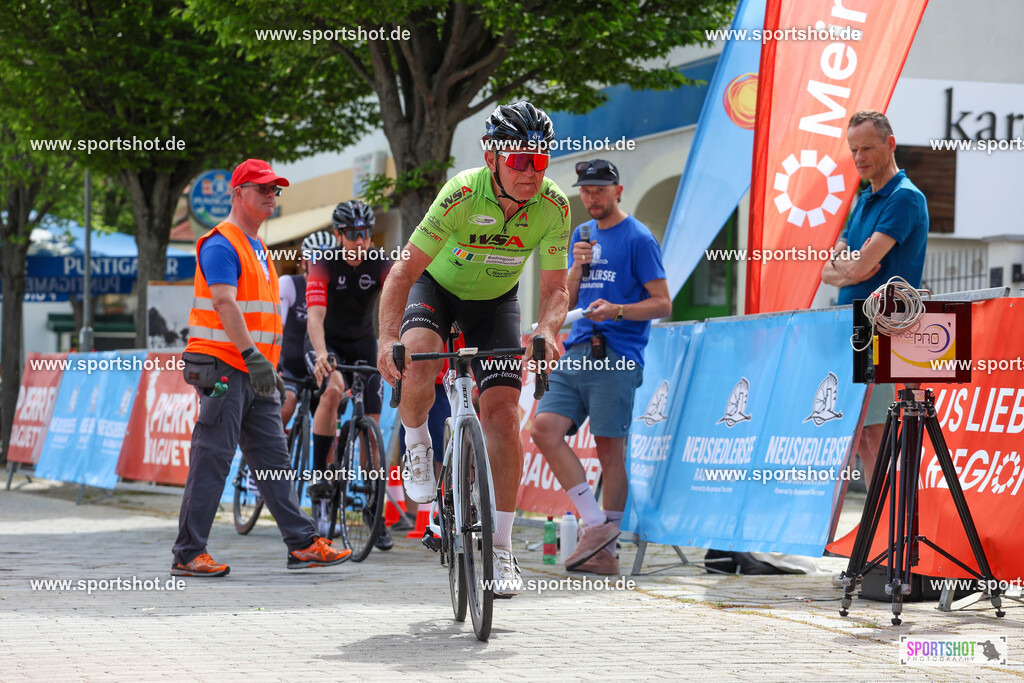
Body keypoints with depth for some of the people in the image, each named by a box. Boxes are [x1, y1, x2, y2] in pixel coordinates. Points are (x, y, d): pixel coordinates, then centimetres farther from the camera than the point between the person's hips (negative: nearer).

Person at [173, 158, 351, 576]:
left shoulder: (257, 247, 21)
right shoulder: (221, 244, -9)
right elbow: (225, 304, -21)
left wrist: (270, 368, 22)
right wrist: (253, 356, -29)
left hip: (254, 370, 9)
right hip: (223, 368, -9)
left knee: (273, 457, 6)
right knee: (212, 460, -7)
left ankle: (303, 545, 6)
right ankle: (188, 554, -3)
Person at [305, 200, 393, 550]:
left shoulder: (380, 263, -18)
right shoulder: (324, 264, -23)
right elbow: (315, 315, -35)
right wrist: (322, 355, -52)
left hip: (362, 341, 2)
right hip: (326, 341, -2)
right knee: (333, 390, -35)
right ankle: (319, 475, -23)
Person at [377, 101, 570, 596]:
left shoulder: (553, 206, -23)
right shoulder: (463, 194, -33)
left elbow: (554, 288, -17)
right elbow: (404, 272, -32)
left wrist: (546, 332, -40)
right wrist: (388, 340, -46)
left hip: (495, 300, 2)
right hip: (438, 285, -2)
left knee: (503, 412, -12)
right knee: (417, 364, -35)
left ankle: (500, 549, -3)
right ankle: (417, 443, -1)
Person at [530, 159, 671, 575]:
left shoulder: (638, 239, -2)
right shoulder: (582, 235, 19)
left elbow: (662, 304, -6)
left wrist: (617, 310, -21)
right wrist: (577, 266, 0)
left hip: (615, 356, -7)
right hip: (576, 353, 7)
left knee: (610, 449, -4)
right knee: (545, 428, -10)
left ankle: (607, 549, 3)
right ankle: (595, 524, -7)